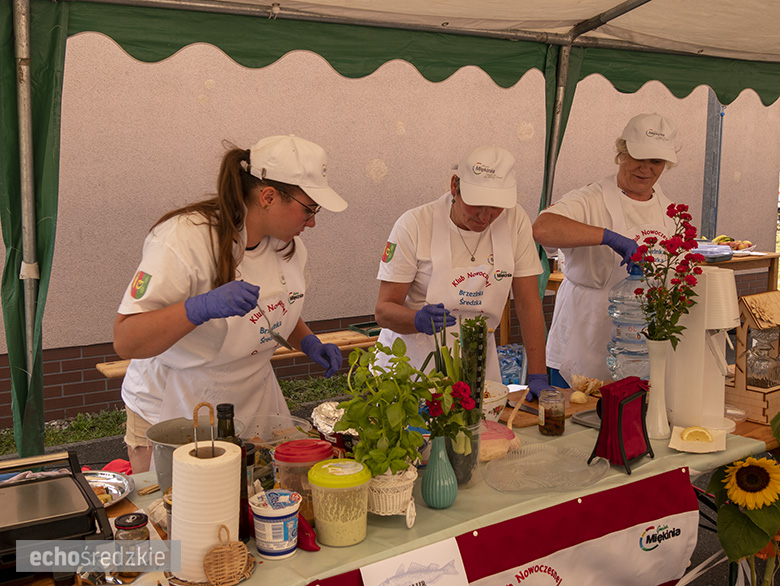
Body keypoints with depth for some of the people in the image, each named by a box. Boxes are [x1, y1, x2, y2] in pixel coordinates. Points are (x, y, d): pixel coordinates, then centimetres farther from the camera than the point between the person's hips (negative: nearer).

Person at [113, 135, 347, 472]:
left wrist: (307, 342, 0)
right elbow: (125, 342, -27)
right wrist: (201, 308, -40)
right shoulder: (185, 239, -22)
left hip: (254, 409, 6)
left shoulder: (288, 244, 0)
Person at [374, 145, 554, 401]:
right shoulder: (414, 226, -14)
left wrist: (537, 376, -8)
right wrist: (418, 319, -33)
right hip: (413, 360, -2)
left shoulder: (515, 221, -7)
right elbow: (384, 310, -11)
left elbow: (528, 303, -2)